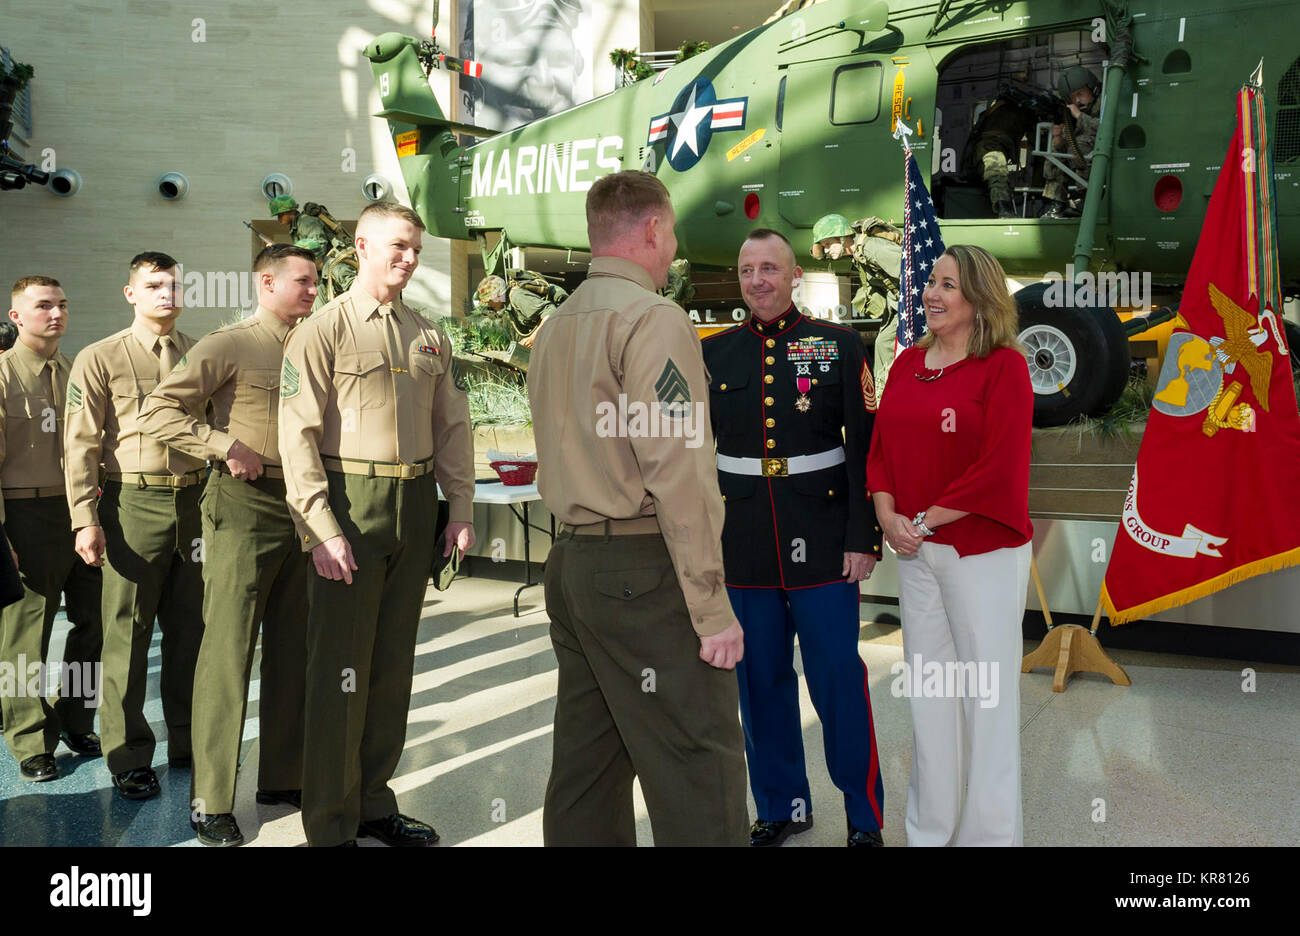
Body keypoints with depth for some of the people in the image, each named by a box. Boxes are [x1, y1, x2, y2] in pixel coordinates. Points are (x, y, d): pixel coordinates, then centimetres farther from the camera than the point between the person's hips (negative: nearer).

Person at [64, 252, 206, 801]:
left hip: (195, 501, 3)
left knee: (190, 630, 10)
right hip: (133, 505, -3)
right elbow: (81, 446, -2)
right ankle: (128, 756, 13)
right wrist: (85, 519, -10)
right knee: (128, 634, 1)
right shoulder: (100, 359, 1)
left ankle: (188, 742, 24)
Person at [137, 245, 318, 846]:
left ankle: (283, 776, 24)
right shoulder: (227, 346, -5)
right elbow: (157, 412, -10)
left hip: (300, 505, 7)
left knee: (292, 648, 12)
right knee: (229, 650, -4)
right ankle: (212, 801, 5)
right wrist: (225, 444, -18)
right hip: (244, 506, -7)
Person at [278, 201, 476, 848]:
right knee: (340, 668, -1)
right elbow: (298, 436, -10)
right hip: (350, 504, -5)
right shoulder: (322, 331, -4)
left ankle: (374, 801, 26)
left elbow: (452, 427, 16)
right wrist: (321, 528, -16)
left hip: (415, 504, 6)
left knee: (394, 661, 12)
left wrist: (460, 510, 9)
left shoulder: (429, 338, 13)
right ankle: (330, 825, 11)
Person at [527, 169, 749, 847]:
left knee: (587, 771, 15)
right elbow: (678, 475, -18)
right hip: (643, 570, -9)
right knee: (701, 789, -5)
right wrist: (712, 611, -16)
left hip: (571, 562, 9)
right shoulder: (652, 319, -11)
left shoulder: (555, 327, 16)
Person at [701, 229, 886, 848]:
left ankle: (865, 815, 19)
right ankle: (781, 806, 28)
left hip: (823, 544, -3)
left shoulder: (839, 346, 1)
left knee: (838, 678, 3)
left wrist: (863, 539, -7)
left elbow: (864, 450, -2)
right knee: (761, 680, 11)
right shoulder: (712, 354, 7)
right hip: (741, 549, 3)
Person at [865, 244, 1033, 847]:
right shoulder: (908, 363, 10)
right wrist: (888, 515, -4)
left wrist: (927, 521, -13)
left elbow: (999, 467, -16)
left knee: (985, 693, 3)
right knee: (926, 689, 13)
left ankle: (986, 830, 18)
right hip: (915, 548, 6)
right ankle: (930, 829, 27)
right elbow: (881, 446, 11)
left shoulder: (1004, 366, -9)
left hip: (983, 552, -6)